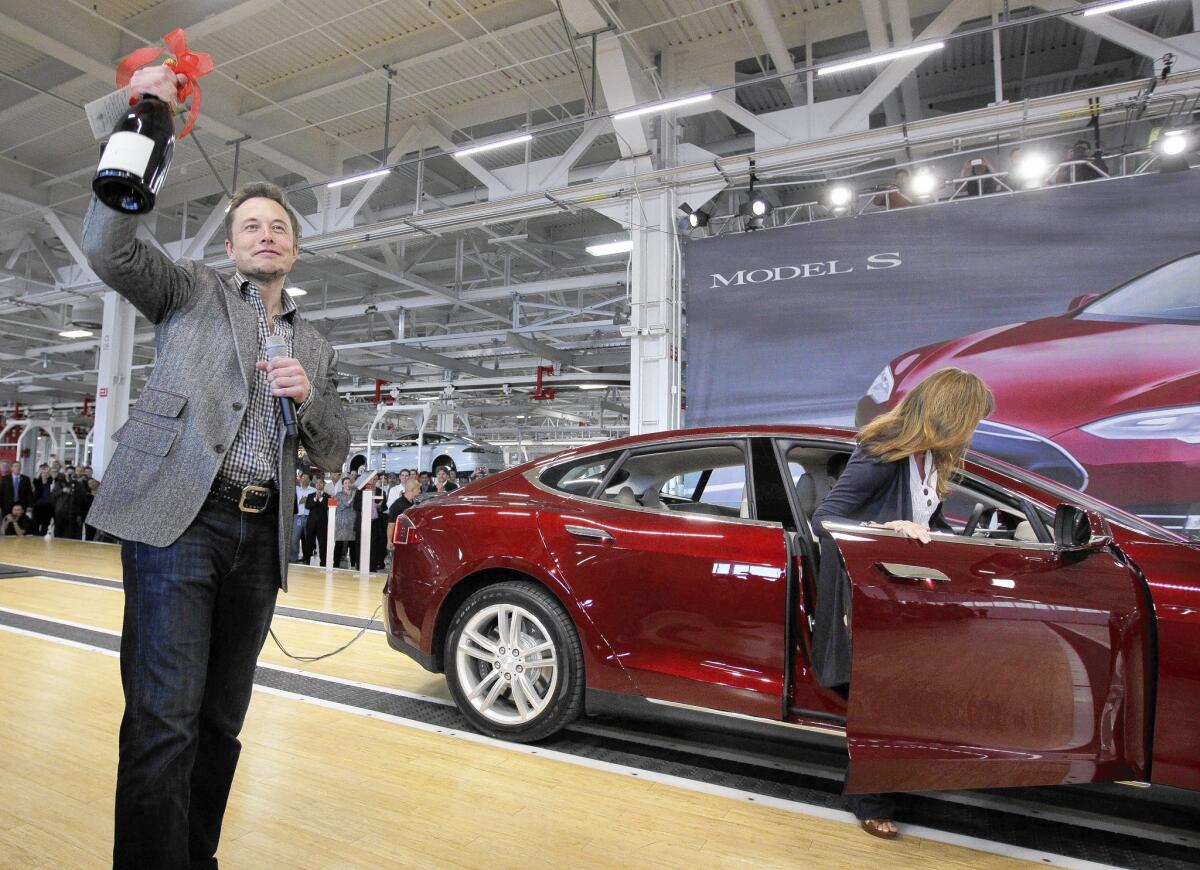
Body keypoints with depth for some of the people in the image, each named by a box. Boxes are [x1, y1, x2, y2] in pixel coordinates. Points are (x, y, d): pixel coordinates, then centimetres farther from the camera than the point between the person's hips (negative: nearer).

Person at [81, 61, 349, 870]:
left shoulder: (315, 345, 19)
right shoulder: (192, 292, 11)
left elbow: (334, 454, 15)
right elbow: (110, 247, -7)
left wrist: (309, 396, -4)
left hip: (261, 535, 4)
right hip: (180, 519, -4)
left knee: (221, 719, 10)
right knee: (164, 718, -9)